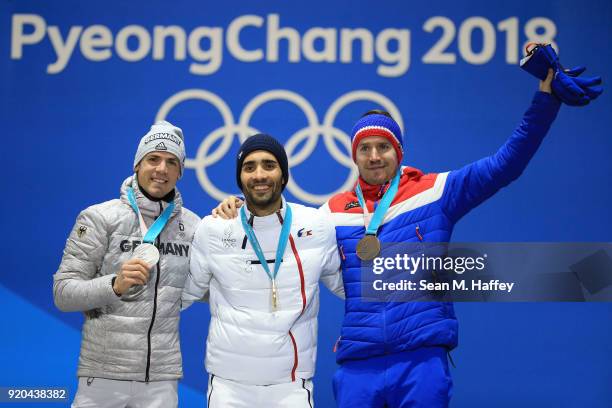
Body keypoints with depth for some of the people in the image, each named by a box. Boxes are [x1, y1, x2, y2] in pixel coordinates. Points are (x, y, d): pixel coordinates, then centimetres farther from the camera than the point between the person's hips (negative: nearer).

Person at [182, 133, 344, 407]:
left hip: (292, 384, 0)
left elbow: (346, 284, 13)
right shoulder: (212, 229, -2)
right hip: (227, 383, 0)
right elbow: (184, 292, 8)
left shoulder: (318, 227, 0)